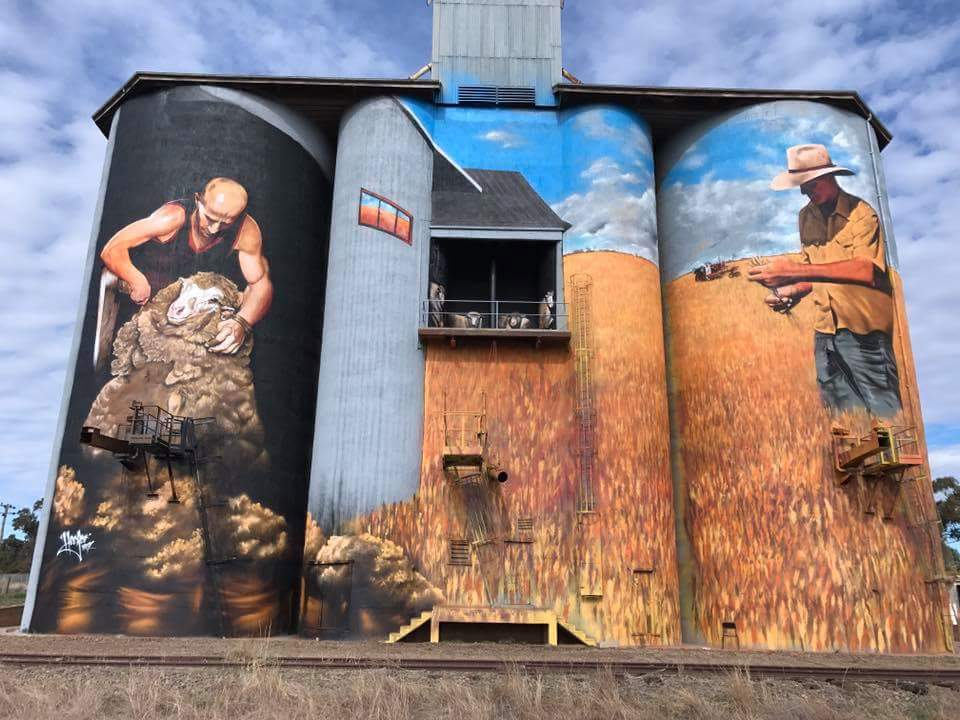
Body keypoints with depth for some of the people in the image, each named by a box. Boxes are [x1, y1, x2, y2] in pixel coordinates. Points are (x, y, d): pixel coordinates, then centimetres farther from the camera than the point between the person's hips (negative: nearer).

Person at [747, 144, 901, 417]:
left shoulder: (860, 213, -11)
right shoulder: (806, 216, 8)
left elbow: (866, 269, -26)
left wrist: (794, 271, -32)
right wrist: (792, 292, -6)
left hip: (863, 332, -6)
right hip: (825, 330, 6)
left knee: (884, 412, 1)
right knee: (841, 413, 14)